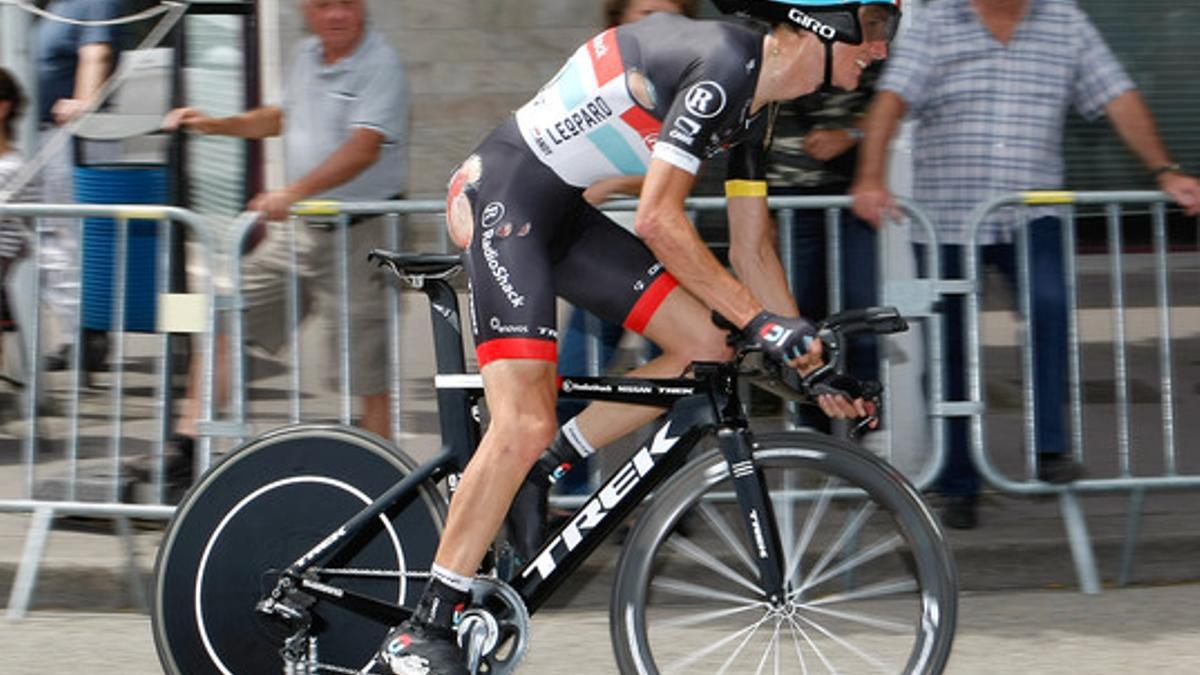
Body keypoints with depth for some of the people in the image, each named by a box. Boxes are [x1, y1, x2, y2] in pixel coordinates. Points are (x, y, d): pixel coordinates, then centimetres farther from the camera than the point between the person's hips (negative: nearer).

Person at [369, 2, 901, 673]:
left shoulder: (756, 96, 9)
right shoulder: (725, 62, -22)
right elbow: (658, 219, -24)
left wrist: (809, 357, 14)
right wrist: (761, 320, -21)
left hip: (561, 208, 10)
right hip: (503, 194, -10)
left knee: (706, 348, 2)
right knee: (525, 426, -17)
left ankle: (533, 476, 10)